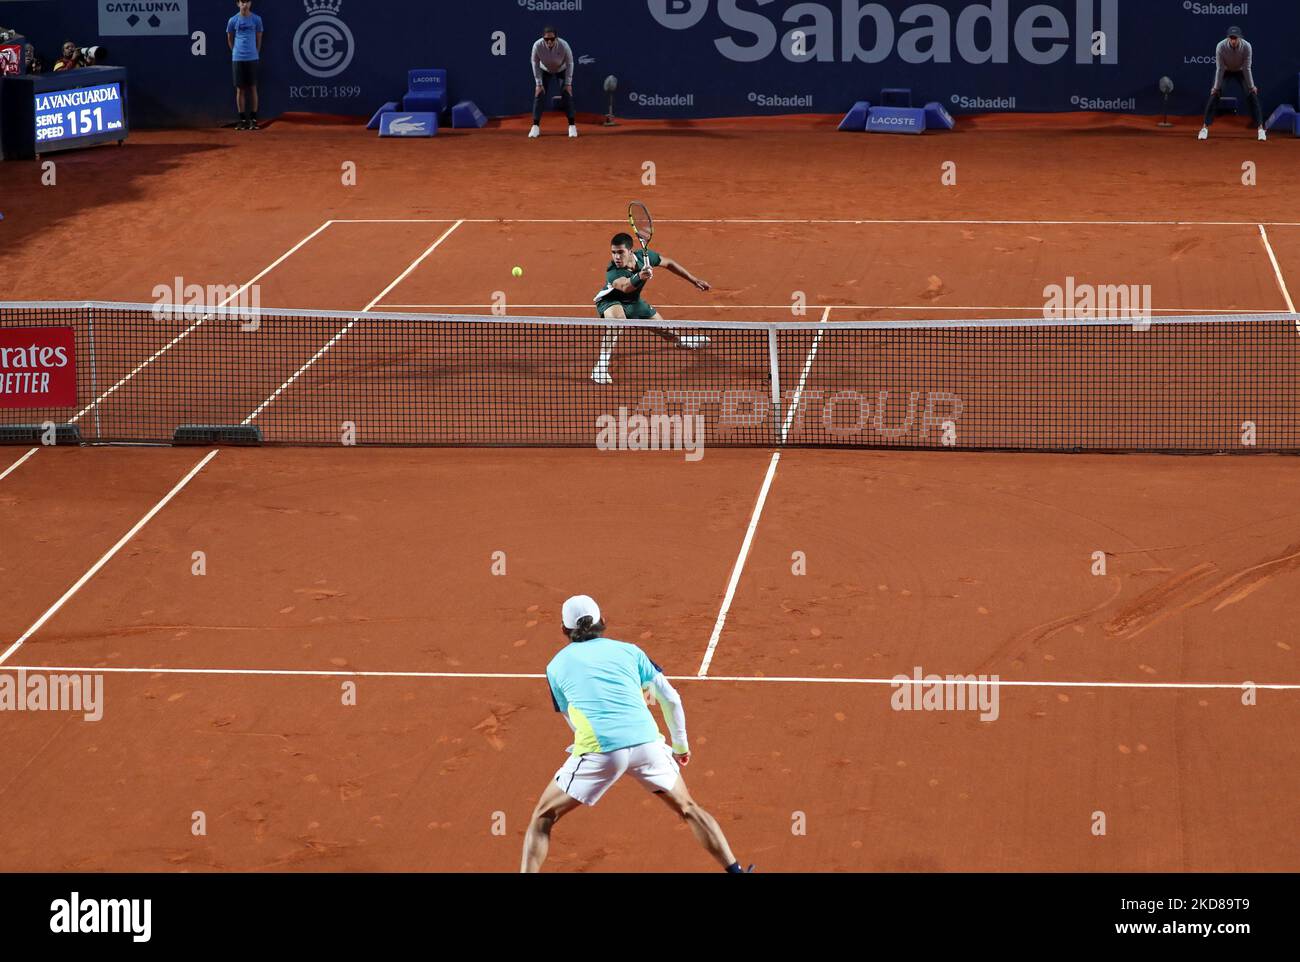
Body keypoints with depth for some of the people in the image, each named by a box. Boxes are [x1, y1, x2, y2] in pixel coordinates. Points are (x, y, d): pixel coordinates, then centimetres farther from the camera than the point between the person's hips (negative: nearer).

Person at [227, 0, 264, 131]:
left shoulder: (256, 19, 3)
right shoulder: (233, 20, 3)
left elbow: (259, 38, 10)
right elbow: (229, 39, 14)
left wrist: (256, 53, 11)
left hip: (252, 58, -1)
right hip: (238, 59, 1)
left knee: (253, 88, -1)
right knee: (240, 89, 2)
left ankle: (253, 119, 3)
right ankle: (242, 119, 6)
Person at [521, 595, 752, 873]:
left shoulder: (557, 665, 18)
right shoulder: (628, 651, 20)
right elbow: (671, 699, 18)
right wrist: (680, 745, 31)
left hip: (599, 748, -2)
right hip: (646, 741, 2)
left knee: (542, 818, 13)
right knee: (688, 809, 23)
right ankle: (735, 870, 20)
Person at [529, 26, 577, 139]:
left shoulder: (564, 46, -35)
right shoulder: (537, 46, -33)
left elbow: (569, 64, -19)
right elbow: (535, 64, -17)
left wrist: (568, 83, -17)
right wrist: (538, 84, -15)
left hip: (562, 70, -1)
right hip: (545, 71, 1)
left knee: (567, 96, -9)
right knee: (539, 96, -8)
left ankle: (572, 126, 2)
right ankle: (535, 126, 0)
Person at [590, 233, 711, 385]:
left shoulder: (644, 257, -25)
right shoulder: (612, 273, -41)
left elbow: (668, 263, -5)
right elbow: (625, 286, -62)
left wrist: (694, 280, 1)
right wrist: (639, 277, -84)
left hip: (633, 302, 6)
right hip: (610, 301, -6)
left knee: (666, 332, 18)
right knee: (617, 320, -42)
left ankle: (680, 340, 57)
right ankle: (600, 368, -39)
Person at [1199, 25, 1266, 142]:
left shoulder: (1246, 46, -31)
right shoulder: (1221, 46, -32)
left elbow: (1247, 68, -23)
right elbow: (1219, 69, -25)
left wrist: (1251, 86, -19)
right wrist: (1216, 87, -21)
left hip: (1240, 71, 0)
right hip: (1225, 70, 0)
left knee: (1252, 95, -11)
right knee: (1214, 95, -15)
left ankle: (1261, 128, -5)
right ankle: (1205, 128, -7)